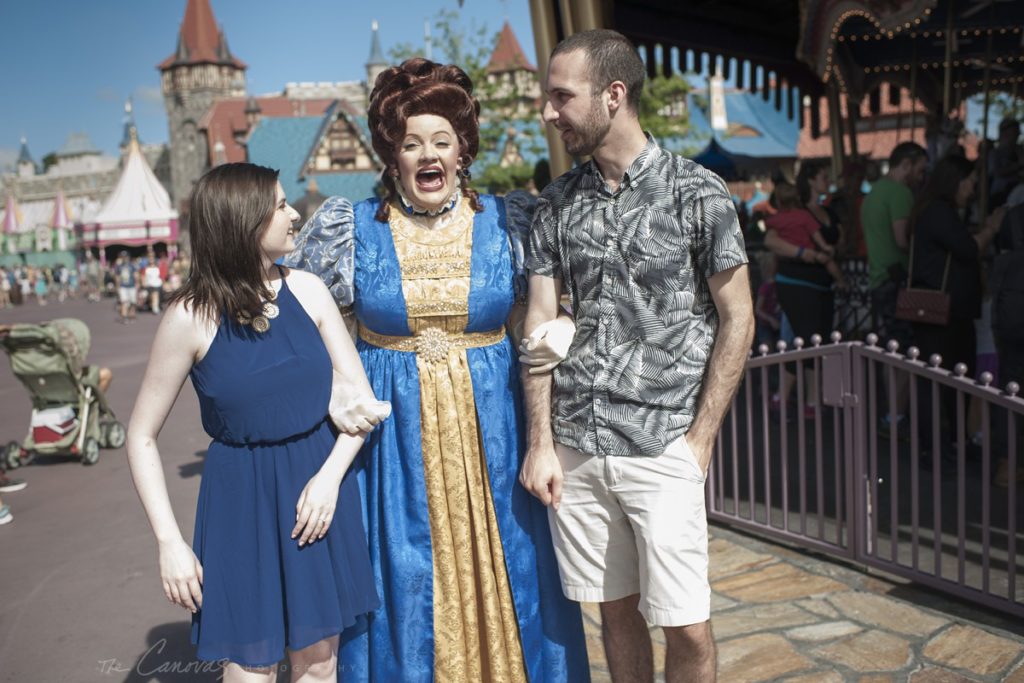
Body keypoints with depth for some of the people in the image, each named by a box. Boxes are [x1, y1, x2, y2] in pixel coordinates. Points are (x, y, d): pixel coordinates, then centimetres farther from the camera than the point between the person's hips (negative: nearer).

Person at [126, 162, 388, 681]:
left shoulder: (307, 291, -3)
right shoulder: (192, 316, -11)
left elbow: (362, 399, 1)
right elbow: (142, 435, -5)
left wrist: (330, 476, -13)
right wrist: (170, 543, -10)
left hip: (317, 480, 3)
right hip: (241, 500, -3)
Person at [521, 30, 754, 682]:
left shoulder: (697, 192, -5)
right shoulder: (556, 204, 7)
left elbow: (737, 319, -3)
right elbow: (541, 323, 6)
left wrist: (701, 440, -6)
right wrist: (540, 444, 0)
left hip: (663, 445, -3)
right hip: (576, 444, 4)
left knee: (685, 624, 3)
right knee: (616, 608, 14)